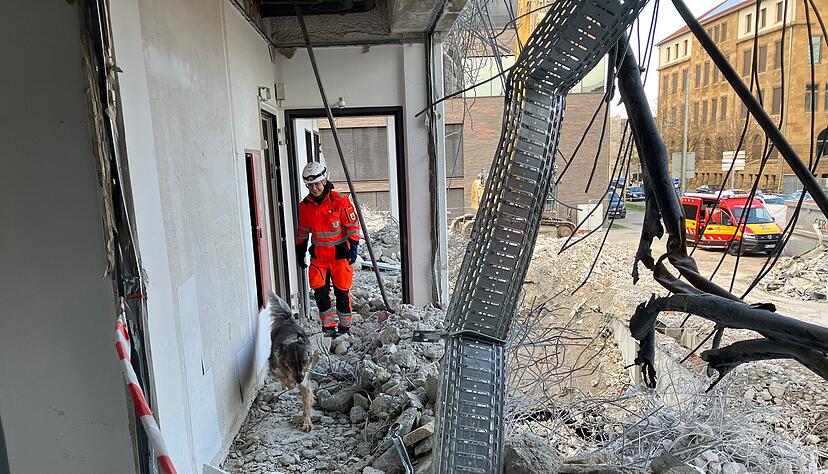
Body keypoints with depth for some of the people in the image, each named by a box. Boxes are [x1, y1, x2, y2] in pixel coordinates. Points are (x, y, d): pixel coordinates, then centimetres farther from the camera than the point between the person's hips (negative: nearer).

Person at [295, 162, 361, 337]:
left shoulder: (340, 201, -11)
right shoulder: (305, 205, 3)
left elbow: (353, 224, -6)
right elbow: (303, 230, 15)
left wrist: (353, 247, -12)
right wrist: (300, 251, 14)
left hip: (340, 254, -3)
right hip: (318, 255, 4)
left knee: (341, 291, 4)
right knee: (319, 291, -2)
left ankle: (344, 326, 20)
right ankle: (329, 326, 13)